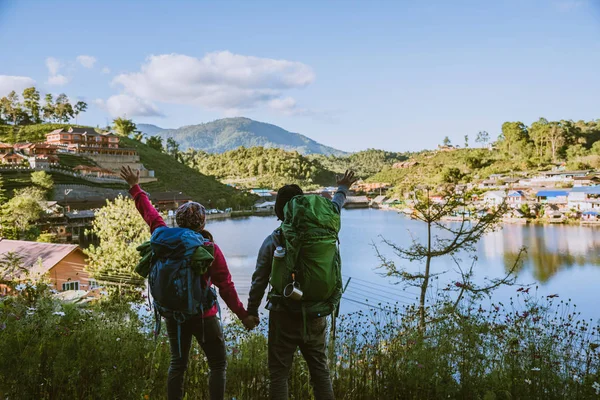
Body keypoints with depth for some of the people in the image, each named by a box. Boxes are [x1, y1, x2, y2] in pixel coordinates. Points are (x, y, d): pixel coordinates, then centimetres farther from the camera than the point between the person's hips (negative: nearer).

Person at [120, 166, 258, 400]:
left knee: (177, 363, 19)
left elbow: (150, 213, 9)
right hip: (202, 315, -4)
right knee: (218, 365, 9)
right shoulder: (210, 249, -15)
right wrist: (243, 315, -7)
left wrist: (135, 187, 24)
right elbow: (225, 287, -14)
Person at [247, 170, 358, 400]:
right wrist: (342, 189, 36)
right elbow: (333, 210, 18)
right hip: (315, 317, 3)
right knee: (320, 371, 16)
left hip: (284, 317, -3)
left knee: (279, 373, 8)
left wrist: (251, 311, 7)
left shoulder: (273, 241, -11)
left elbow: (259, 281, -7)